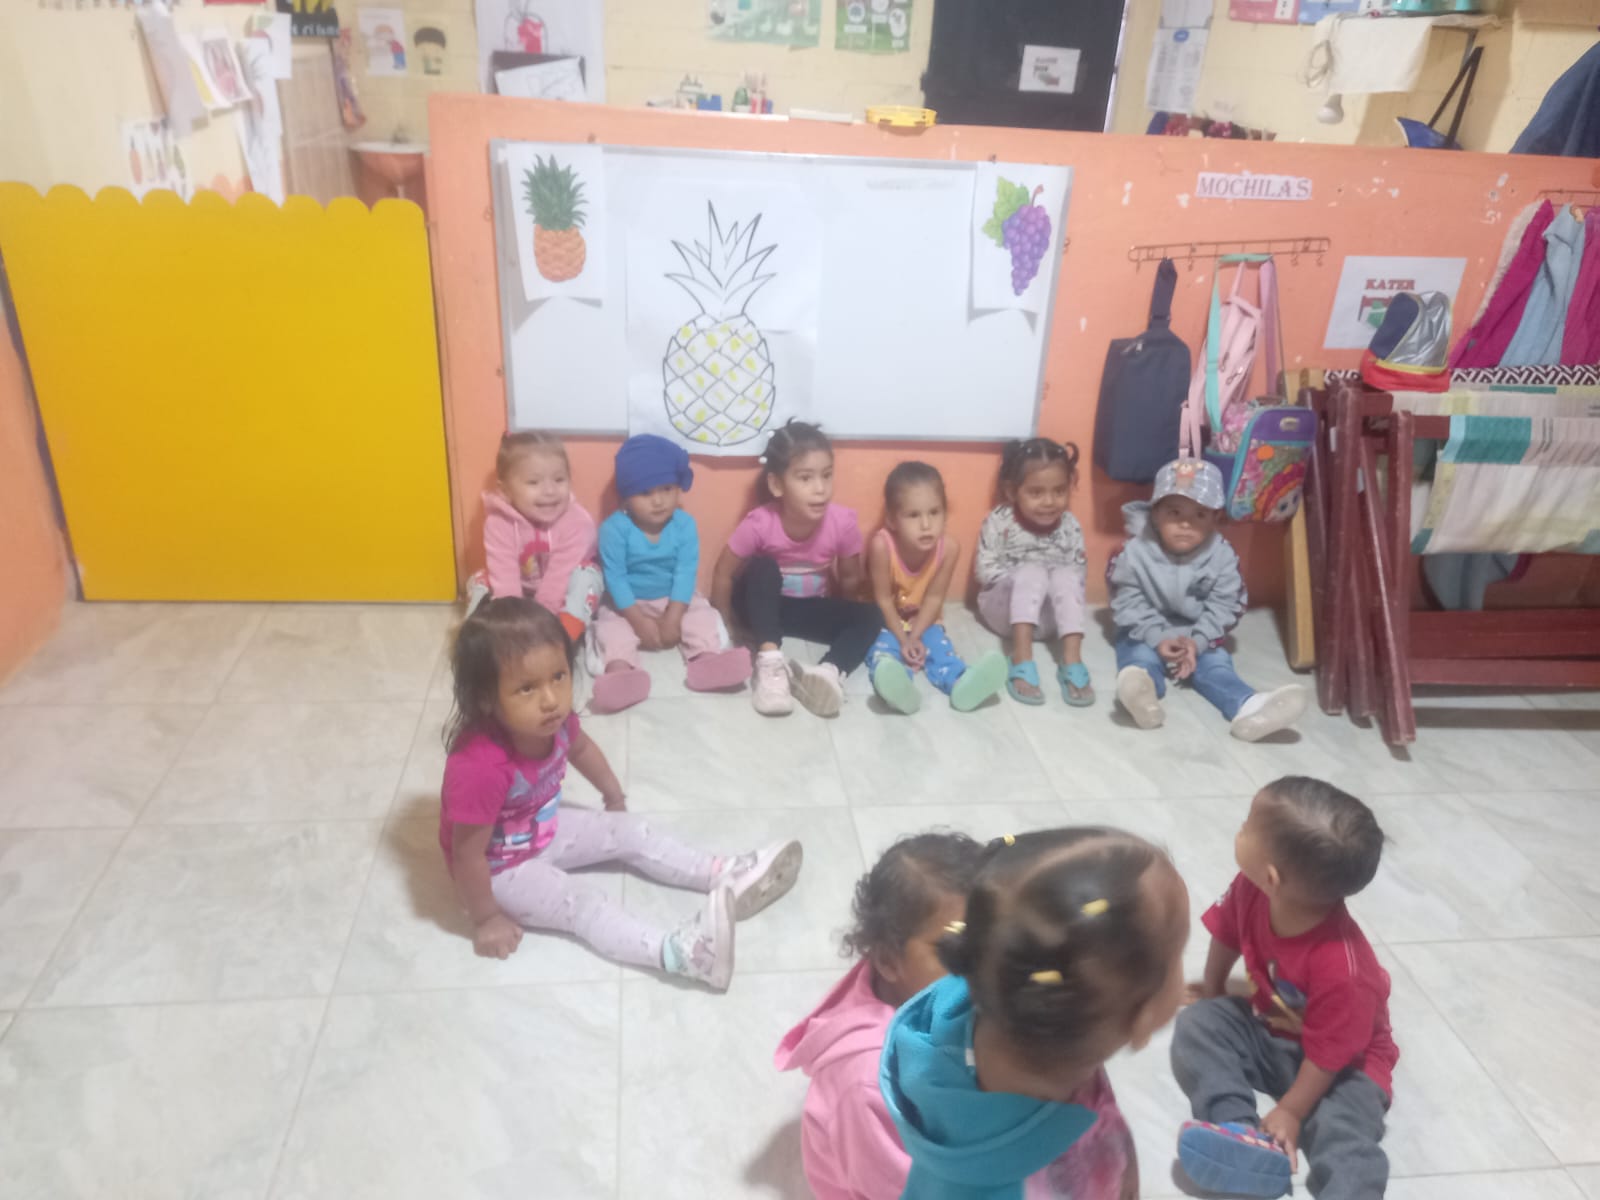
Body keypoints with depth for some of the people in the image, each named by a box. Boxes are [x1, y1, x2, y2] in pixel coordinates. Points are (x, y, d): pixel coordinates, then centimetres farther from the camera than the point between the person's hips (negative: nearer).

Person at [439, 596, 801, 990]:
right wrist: (486, 919, -19)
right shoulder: (480, 766, -42)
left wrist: (614, 796, 21)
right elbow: (468, 854, -30)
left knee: (630, 832, 4)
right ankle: (675, 952, -37)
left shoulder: (552, 719, -19)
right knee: (583, 902, -22)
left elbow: (581, 747, 7)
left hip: (545, 830, 8)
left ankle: (725, 877, 7)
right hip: (501, 869, -7)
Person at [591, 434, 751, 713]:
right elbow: (615, 578, -18)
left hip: (675, 600, 2)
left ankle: (707, 661, -45)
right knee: (610, 626, -28)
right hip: (628, 605, -2)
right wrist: (639, 621, -23)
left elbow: (685, 573, -16)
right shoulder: (614, 528, -18)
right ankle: (620, 671, -55)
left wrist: (672, 618, -24)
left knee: (703, 616, -20)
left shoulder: (685, 526, -13)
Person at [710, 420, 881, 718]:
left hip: (811, 609, 2)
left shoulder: (843, 522, -22)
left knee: (870, 616, -20)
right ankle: (770, 663, -43)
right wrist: (726, 625, -12)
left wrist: (840, 623, 4)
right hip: (764, 607, -2)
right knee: (763, 568, -33)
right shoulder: (759, 523, -27)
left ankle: (830, 672, -41)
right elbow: (724, 574, -15)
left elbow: (850, 579, -5)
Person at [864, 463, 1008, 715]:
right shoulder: (882, 545, -32)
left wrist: (914, 637, -22)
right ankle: (898, 686, -60)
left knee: (940, 647, -24)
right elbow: (883, 600, -22)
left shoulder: (949, 547, -23)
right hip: (886, 621, -3)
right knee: (883, 649, -31)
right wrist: (902, 640, -23)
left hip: (925, 621, 3)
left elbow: (934, 598, -14)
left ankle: (962, 685, -50)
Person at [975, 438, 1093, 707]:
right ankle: (1022, 659, -44)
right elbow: (986, 572, -13)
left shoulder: (1070, 527, -3)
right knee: (1032, 572, -31)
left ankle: (1072, 661, -37)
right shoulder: (998, 522, -11)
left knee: (1066, 577, -27)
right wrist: (1026, 579, -15)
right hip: (1004, 610, -2)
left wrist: (1056, 583, -16)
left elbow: (1078, 575, 0)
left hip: (1048, 616, 3)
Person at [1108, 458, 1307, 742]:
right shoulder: (1134, 552, -15)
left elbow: (1224, 606, -8)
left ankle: (1248, 708, -48)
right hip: (1146, 634, -2)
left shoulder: (1223, 557, -9)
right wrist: (1157, 638, -26)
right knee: (1140, 656, -31)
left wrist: (1197, 641, -22)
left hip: (1198, 636, 2)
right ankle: (1141, 689, -64)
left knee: (1215, 663, -22)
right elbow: (1128, 603, -14)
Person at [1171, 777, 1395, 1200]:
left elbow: (1328, 1054, -25)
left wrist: (1291, 1112, -18)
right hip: (1267, 1029, 6)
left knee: (1344, 1140, -29)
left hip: (1343, 1062, -6)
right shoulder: (1250, 889, -21)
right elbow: (1227, 935, 2)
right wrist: (1213, 990, 18)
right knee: (1199, 1022, -16)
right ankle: (1239, 1128, -30)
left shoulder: (1342, 970, -38)